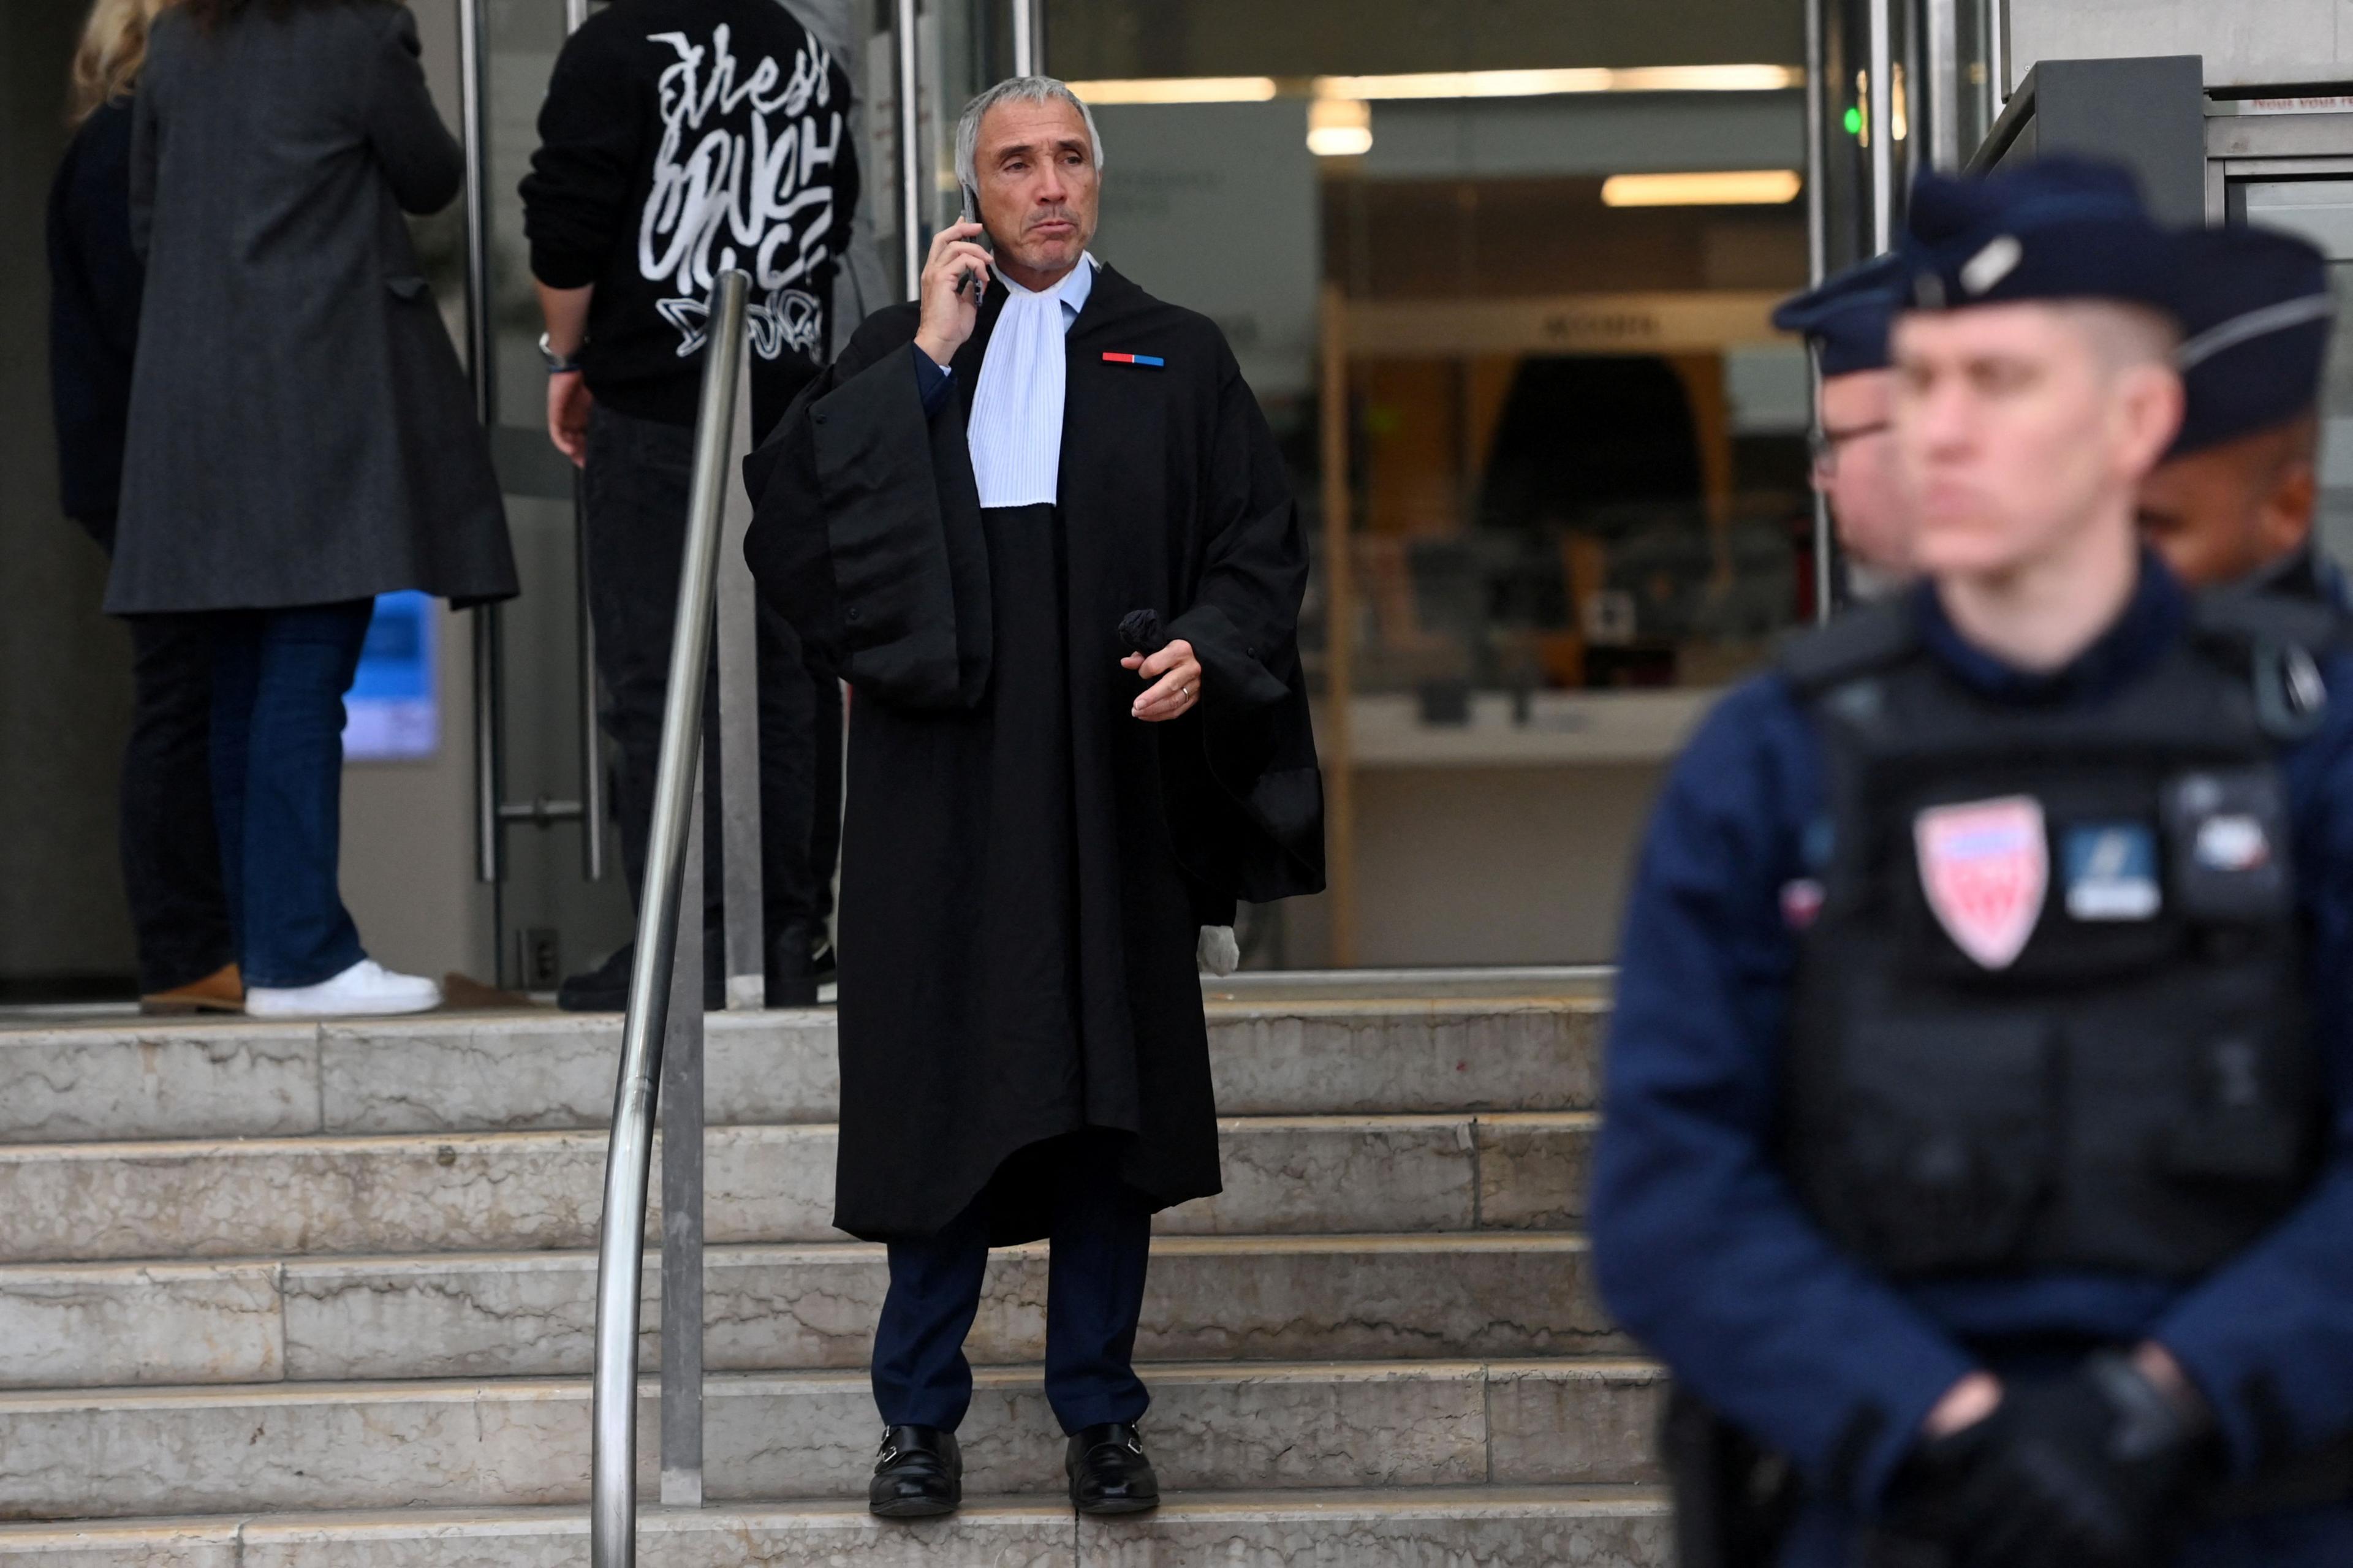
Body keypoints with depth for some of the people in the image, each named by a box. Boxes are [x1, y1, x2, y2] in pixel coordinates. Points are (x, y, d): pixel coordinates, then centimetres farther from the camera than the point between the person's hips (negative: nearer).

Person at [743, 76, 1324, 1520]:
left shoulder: (1177, 358, 10)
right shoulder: (896, 352, 10)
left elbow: (1264, 544, 7)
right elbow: (798, 511, -4)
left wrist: (1205, 647, -12)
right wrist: (923, 362, -8)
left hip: (1111, 789, 0)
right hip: (944, 790, 0)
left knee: (1108, 1092, 4)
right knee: (942, 1085, 1)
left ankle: (1099, 1412, 14)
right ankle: (921, 1413, 11)